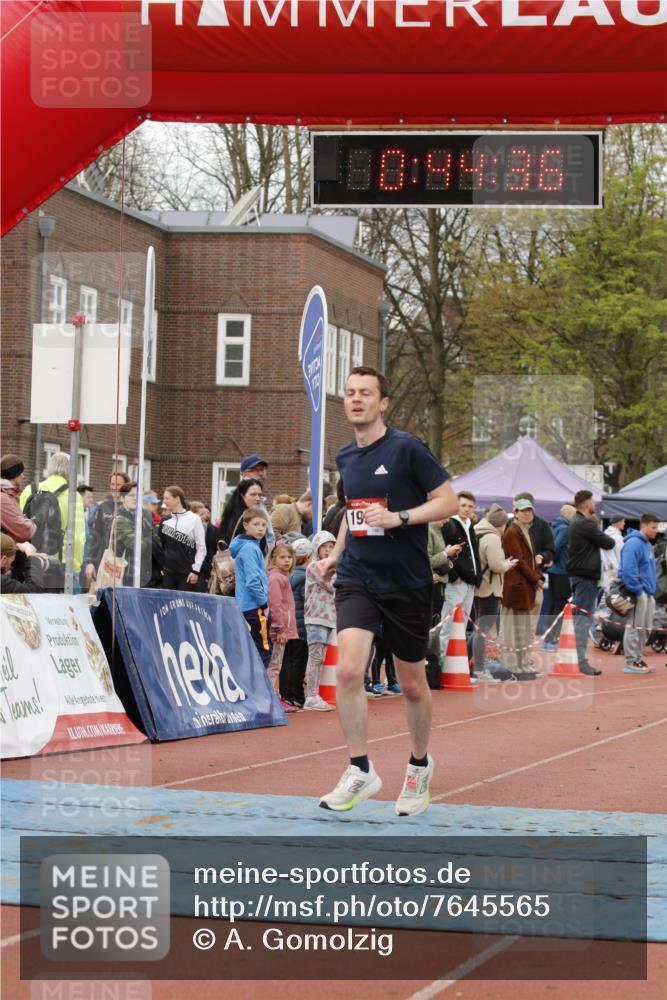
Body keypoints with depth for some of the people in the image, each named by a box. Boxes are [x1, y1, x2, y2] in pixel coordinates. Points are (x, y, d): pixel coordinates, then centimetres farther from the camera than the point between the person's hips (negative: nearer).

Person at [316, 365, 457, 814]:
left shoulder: (406, 448, -9)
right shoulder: (345, 458, 10)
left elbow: (449, 501, -9)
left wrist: (398, 517, -20)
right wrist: (335, 554, 17)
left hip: (406, 583, -4)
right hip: (356, 579, 4)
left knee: (412, 684, 8)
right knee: (347, 670, -17)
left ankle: (420, 765, 32)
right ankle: (360, 770, -7)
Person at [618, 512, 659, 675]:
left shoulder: (647, 545, 16)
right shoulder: (634, 543, -15)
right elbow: (628, 569, -22)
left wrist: (650, 591, 16)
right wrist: (638, 591, -20)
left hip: (647, 593, 10)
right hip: (638, 593, -10)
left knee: (645, 629, 14)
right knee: (635, 627, -6)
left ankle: (638, 658, 22)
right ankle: (631, 662, -3)